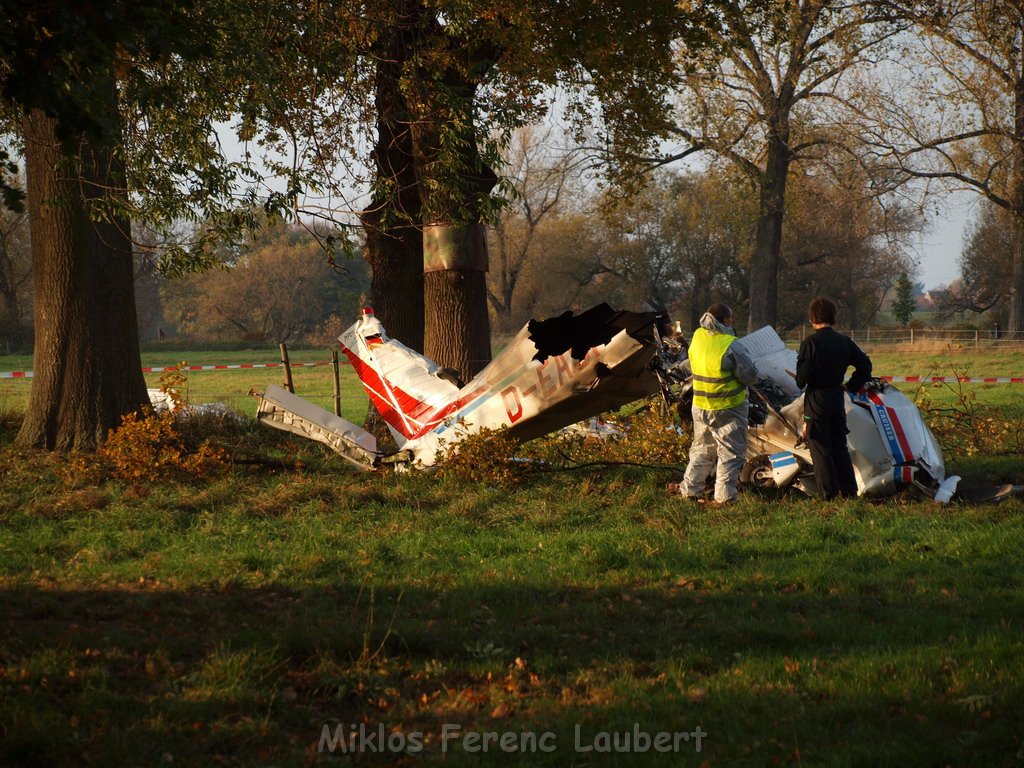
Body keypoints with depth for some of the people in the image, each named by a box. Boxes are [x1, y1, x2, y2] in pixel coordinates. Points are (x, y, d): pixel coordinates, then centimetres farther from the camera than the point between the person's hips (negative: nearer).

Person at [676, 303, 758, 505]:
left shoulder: (697, 337, -3)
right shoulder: (730, 347, -22)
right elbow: (751, 376, -13)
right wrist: (745, 356, 4)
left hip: (701, 407, 6)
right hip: (728, 409, -6)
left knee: (702, 449, 20)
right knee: (731, 452, 4)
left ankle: (690, 488, 21)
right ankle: (724, 494, 0)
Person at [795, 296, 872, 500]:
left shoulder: (810, 342, -14)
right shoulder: (844, 342, 4)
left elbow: (803, 373, -18)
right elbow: (865, 364, 6)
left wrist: (800, 384, 4)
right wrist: (853, 385, 16)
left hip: (816, 398, -6)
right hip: (837, 397, 6)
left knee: (820, 447, 0)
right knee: (839, 445, 15)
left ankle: (828, 493, -4)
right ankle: (849, 491, 15)